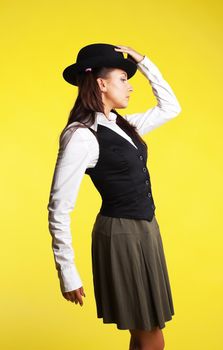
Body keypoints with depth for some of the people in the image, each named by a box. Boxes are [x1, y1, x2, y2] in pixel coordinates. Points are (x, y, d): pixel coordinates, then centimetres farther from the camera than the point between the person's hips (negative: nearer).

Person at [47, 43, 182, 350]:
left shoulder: (123, 124, 8)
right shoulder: (82, 136, -18)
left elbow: (171, 107, 20)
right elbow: (59, 209, -19)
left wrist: (144, 62, 9)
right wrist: (67, 274, -16)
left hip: (145, 229, 8)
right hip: (121, 235, -8)